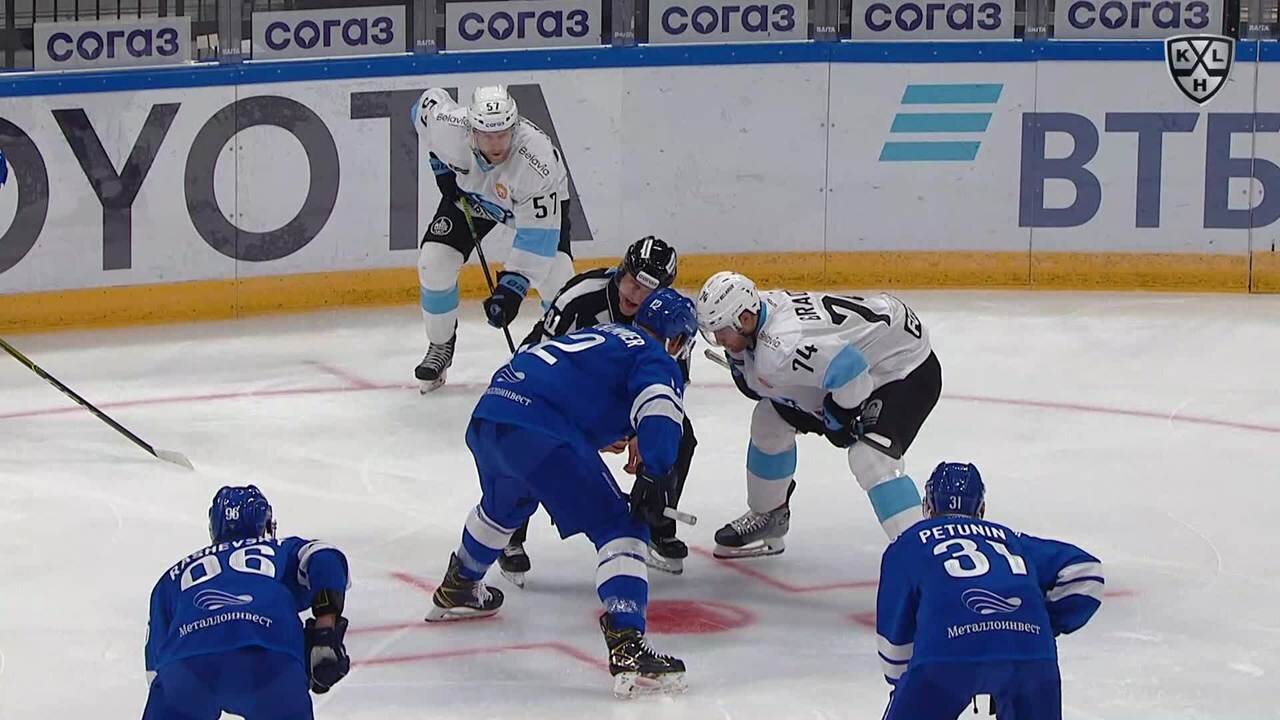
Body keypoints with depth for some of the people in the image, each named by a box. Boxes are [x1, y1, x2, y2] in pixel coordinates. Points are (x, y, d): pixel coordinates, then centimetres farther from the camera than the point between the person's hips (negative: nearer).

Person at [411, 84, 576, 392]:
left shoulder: (539, 160, -44)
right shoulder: (450, 127, -37)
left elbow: (538, 237, -39)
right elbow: (430, 100, -10)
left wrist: (512, 286, -43)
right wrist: (441, 163, -9)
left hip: (539, 200, -3)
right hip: (469, 192, 3)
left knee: (555, 276, -20)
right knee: (434, 262, -12)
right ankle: (440, 346, 11)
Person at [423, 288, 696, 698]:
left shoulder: (605, 335, 32)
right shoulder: (657, 361, 8)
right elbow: (658, 409, -13)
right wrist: (655, 476, -20)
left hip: (487, 416, 9)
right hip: (539, 431, -9)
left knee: (504, 506, 38)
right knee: (619, 528, -7)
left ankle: (457, 590, 60)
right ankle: (627, 648, -23)